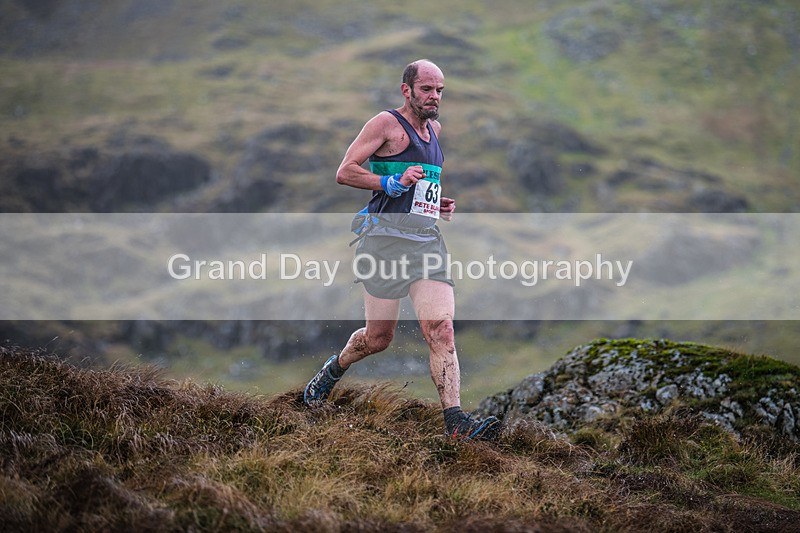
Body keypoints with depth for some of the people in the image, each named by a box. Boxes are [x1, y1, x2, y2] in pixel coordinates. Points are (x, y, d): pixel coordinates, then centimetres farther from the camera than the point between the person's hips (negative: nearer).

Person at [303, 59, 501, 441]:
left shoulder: (434, 129, 20)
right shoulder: (386, 123, -3)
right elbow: (345, 172, -9)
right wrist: (392, 183, -19)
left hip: (427, 240, 6)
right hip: (386, 239, -6)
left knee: (441, 330, -11)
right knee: (378, 338, 3)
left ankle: (456, 421, -19)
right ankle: (332, 370, 34)